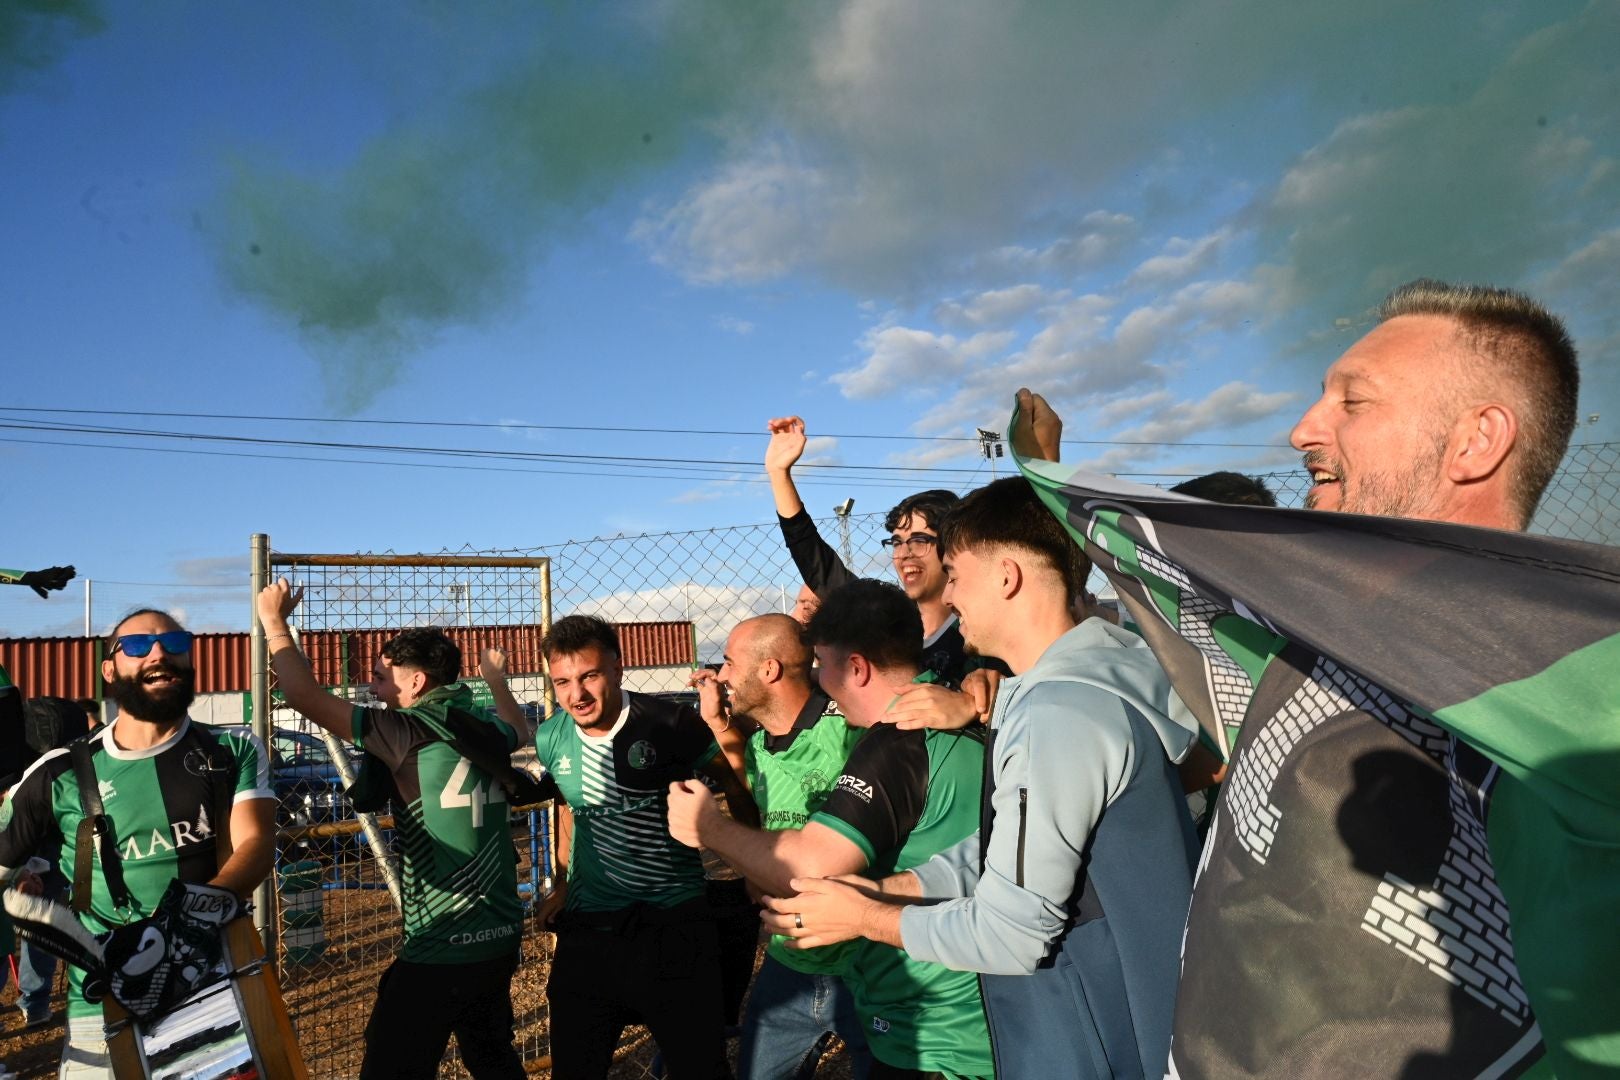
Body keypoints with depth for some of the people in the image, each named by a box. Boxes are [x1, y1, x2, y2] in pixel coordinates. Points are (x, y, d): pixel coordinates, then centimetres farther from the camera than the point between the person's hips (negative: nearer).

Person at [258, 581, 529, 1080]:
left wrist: (273, 619, 0)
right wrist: (496, 680, 47)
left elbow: (305, 695, -13)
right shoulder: (486, 733, 5)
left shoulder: (410, 733, -14)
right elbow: (518, 726, 31)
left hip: (439, 953, -8)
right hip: (500, 943, 8)